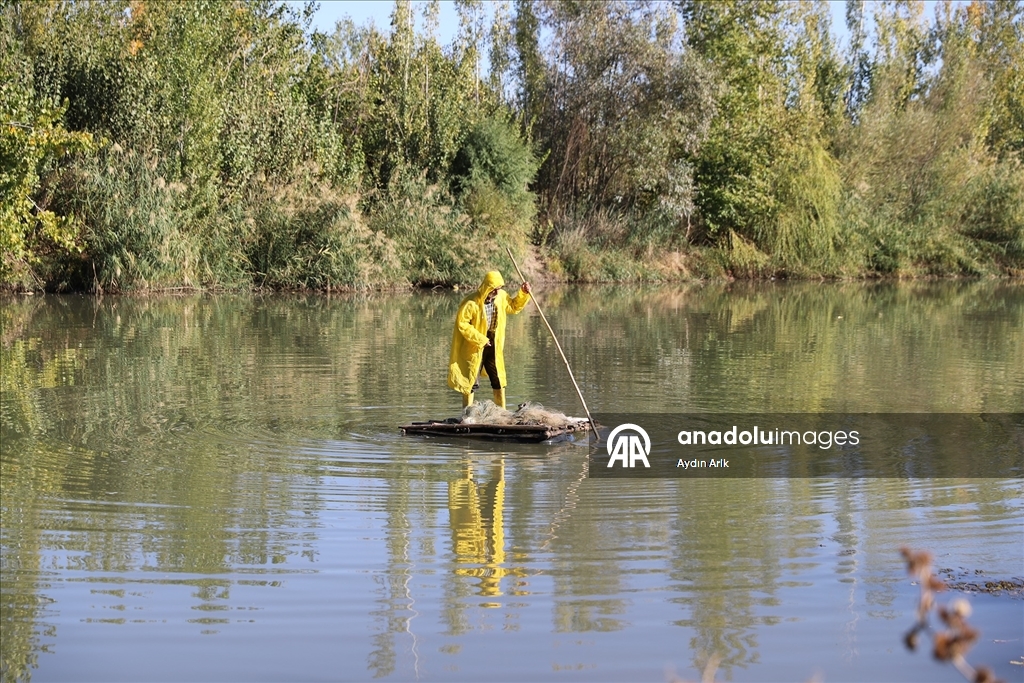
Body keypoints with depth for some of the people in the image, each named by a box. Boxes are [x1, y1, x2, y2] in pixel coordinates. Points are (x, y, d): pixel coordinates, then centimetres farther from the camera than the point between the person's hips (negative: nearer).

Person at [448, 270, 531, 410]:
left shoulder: (501, 296, -5)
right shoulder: (472, 303, -23)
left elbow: (514, 307, 15)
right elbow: (462, 323, -21)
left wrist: (523, 294, -2)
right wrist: (480, 339, -20)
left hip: (493, 344, 6)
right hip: (474, 346, -6)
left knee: (499, 381, 12)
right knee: (471, 382, 0)